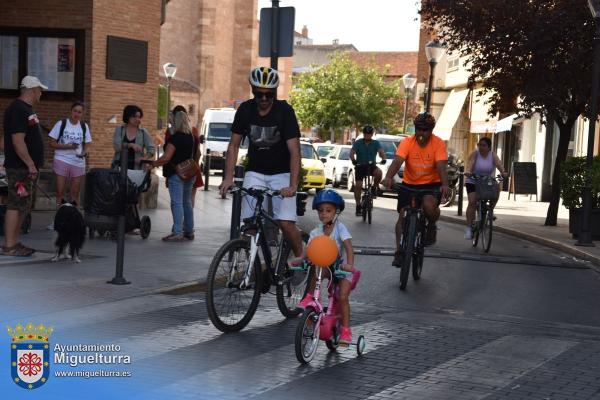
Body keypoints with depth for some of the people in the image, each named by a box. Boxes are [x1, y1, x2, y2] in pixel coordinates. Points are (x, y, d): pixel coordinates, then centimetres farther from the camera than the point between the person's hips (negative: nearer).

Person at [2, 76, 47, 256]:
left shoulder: (26, 109, 16)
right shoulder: (18, 110, -15)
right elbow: (18, 141, -22)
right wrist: (31, 165, -21)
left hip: (27, 167, 10)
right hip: (20, 167, -10)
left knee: (24, 205, 13)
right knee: (16, 205, -8)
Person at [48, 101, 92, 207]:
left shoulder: (84, 126, 7)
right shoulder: (61, 124, -2)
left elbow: (87, 145, 11)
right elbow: (52, 143, -4)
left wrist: (85, 152, -12)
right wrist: (67, 146, -18)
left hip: (78, 163, 3)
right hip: (62, 161, -3)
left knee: (75, 193, 5)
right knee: (60, 192, -5)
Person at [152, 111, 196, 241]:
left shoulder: (175, 138, -16)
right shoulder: (191, 137, 11)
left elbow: (166, 157, -21)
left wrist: (153, 164, -10)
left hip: (177, 174, -9)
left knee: (177, 202, -8)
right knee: (187, 202, 14)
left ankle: (178, 233, -11)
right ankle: (189, 231, 19)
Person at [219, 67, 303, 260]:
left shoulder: (284, 111, -16)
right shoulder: (245, 110, -6)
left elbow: (294, 151, -21)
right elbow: (234, 145, -2)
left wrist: (293, 185, -32)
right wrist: (228, 177, -14)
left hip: (281, 173, -3)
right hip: (255, 172, 3)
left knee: (286, 224, -15)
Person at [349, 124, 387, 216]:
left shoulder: (376, 143, -1)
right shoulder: (358, 143, -3)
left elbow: (381, 151, -17)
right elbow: (352, 153, -15)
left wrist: (383, 158, -40)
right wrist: (353, 160, -38)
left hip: (371, 165, 0)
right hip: (360, 166, 0)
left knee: (378, 172, -31)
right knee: (358, 185, -10)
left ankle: (374, 187, -5)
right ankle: (358, 206, 0)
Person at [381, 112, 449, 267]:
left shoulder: (438, 144, -14)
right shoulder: (407, 143, -13)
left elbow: (441, 166, -25)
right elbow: (397, 161, -27)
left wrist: (445, 185, -43)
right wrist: (388, 178, -46)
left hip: (431, 183, -2)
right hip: (409, 184, 2)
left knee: (429, 205, -31)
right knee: (403, 216, -5)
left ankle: (431, 227, 2)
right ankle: (399, 252, 7)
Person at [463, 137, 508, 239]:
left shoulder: (493, 155, -4)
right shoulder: (475, 154, -9)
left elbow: (498, 163, -20)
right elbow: (469, 163, -26)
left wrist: (503, 172, -41)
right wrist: (467, 171, -47)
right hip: (473, 182, -2)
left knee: (496, 191, -24)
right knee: (472, 202, -16)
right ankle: (469, 228, -13)